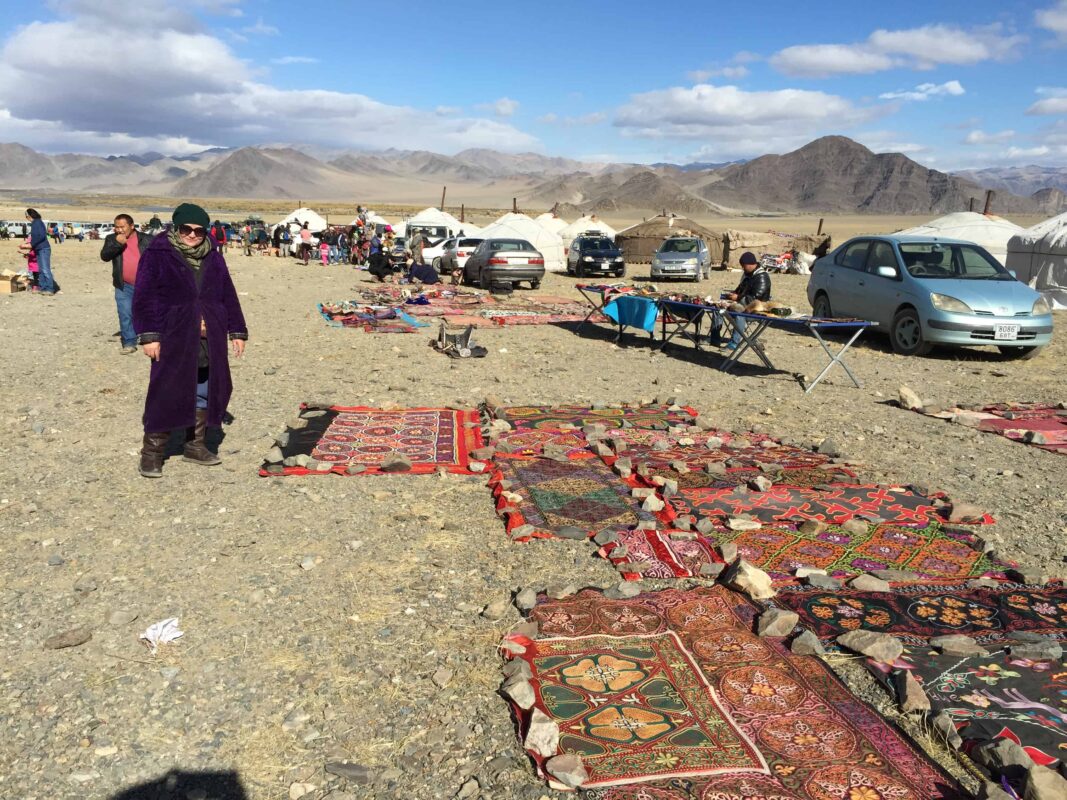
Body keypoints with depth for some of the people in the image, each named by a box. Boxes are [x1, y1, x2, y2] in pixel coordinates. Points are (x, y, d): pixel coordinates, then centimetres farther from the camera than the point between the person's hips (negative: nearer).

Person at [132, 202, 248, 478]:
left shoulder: (213, 257, 12)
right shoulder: (158, 254, -4)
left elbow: (228, 295, 16)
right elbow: (144, 297, -7)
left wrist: (237, 331, 12)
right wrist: (148, 335, -14)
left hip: (209, 341, 5)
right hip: (173, 340, -5)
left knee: (205, 393, 11)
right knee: (166, 395, -5)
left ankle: (195, 445, 25)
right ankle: (152, 452, 6)